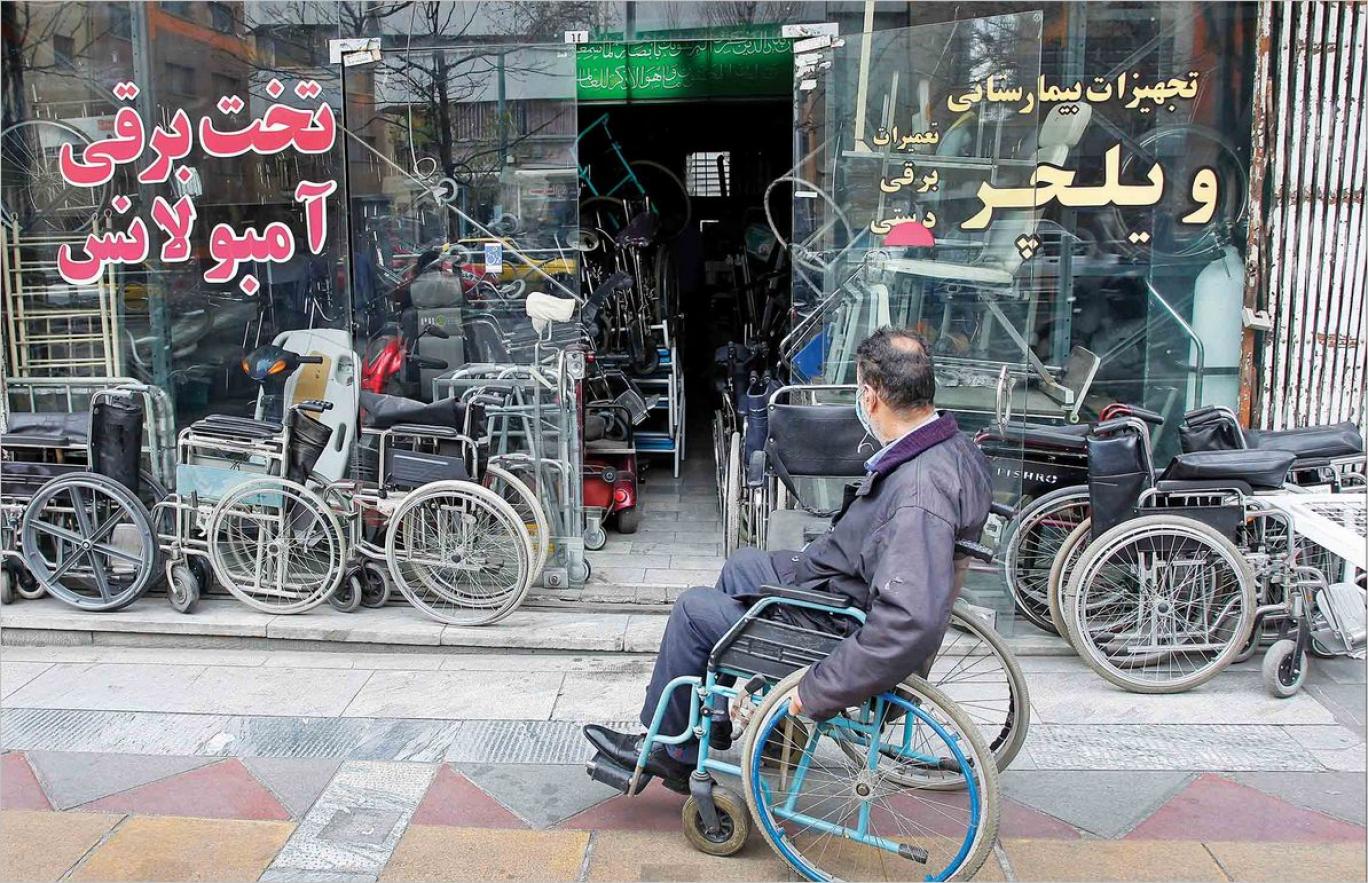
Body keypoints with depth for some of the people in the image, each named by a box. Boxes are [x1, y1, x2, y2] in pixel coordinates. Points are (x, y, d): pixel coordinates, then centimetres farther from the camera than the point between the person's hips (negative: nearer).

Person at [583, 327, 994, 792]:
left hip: (843, 628, -10)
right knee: (742, 565, 26)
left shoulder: (919, 492, -34)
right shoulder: (951, 444, -2)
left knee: (694, 609, 0)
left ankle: (673, 751, 24)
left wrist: (812, 693, -35)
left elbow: (910, 624, -43)